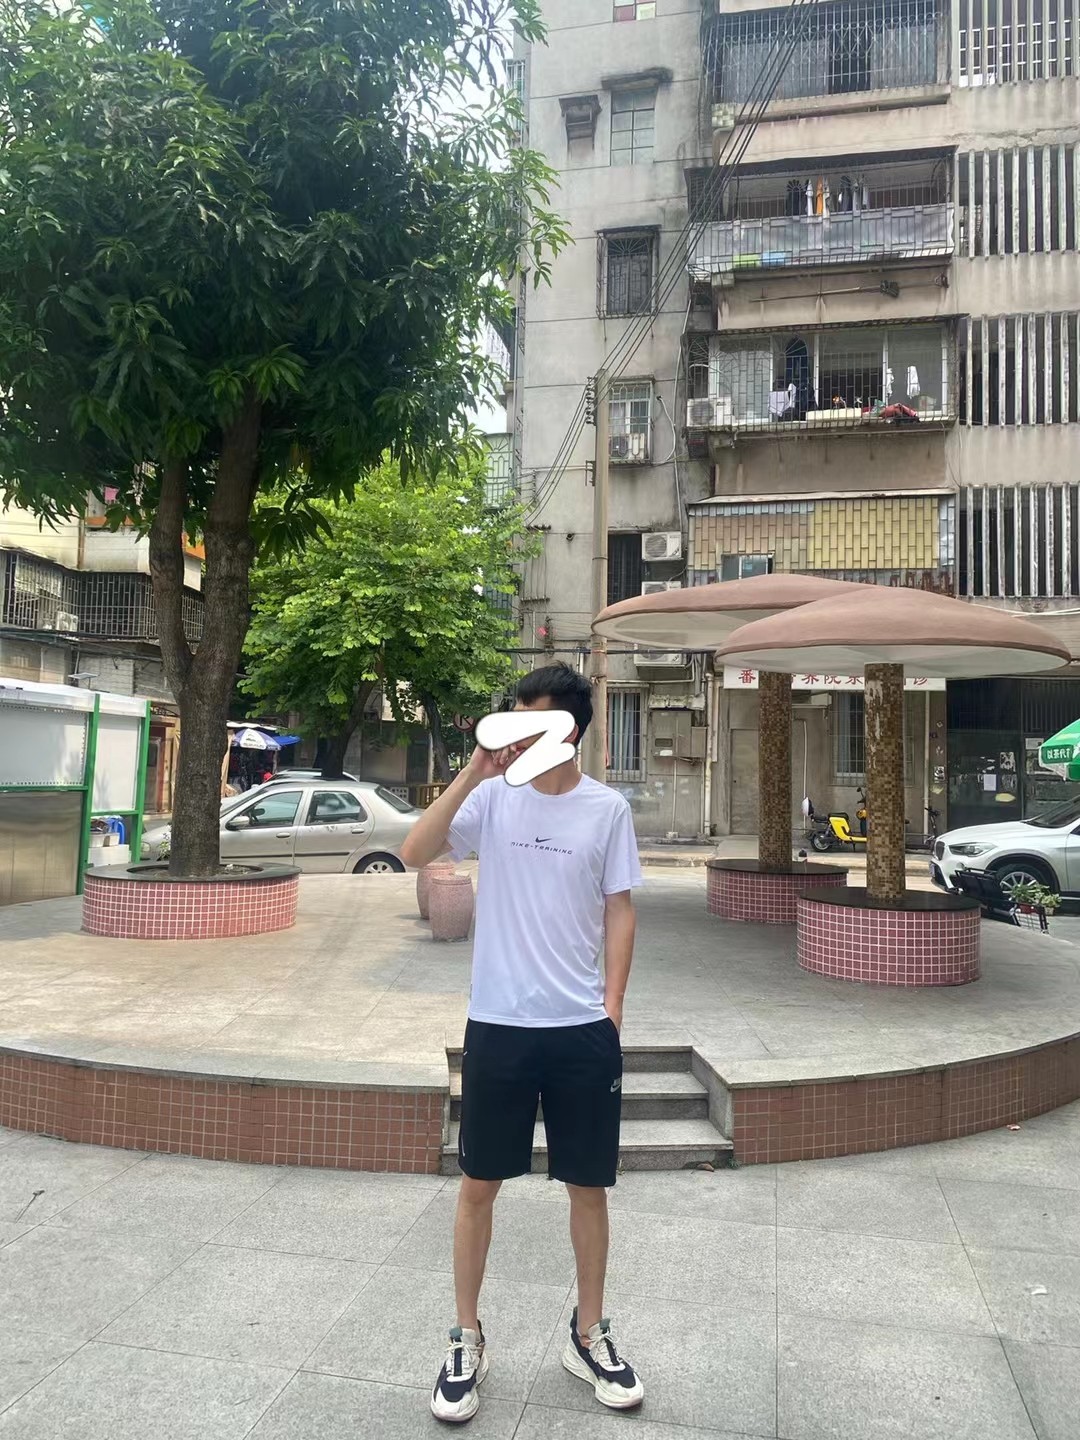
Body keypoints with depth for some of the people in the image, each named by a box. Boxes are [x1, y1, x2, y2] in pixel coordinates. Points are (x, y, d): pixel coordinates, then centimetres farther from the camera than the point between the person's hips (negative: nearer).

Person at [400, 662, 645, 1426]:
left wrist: (612, 1010, -2)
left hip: (583, 1030, 1)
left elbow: (619, 913, 3)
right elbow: (415, 854, -14)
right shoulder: (493, 796, -3)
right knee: (479, 1184, 10)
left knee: (589, 1185, 13)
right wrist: (473, 774, -22)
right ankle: (467, 1338, 30)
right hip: (497, 1024, 0)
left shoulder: (608, 808, -1)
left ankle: (589, 1334, 35)